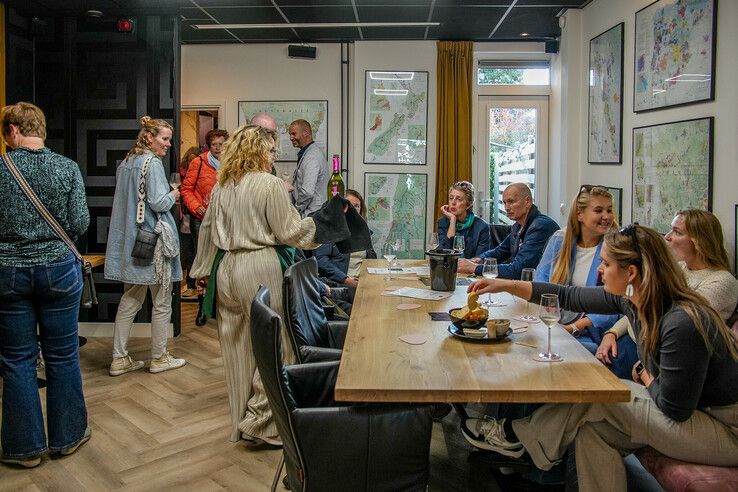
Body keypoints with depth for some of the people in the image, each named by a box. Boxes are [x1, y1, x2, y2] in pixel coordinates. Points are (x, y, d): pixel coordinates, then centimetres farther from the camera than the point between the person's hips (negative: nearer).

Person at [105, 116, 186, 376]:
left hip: (130, 241, 8)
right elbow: (158, 203, -20)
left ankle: (119, 359, 15)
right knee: (162, 302, 5)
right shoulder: (153, 163, -13)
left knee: (130, 301, 12)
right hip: (154, 240, -8)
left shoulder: (126, 163, 13)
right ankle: (159, 358, 16)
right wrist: (173, 195, 0)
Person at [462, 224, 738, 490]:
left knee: (596, 398, -12)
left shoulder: (682, 323, -31)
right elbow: (569, 296, 4)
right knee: (594, 427, -8)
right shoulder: (630, 298, -6)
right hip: (693, 409, 7)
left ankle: (516, 436, 5)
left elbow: (675, 408, -23)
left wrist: (645, 376, -4)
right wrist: (506, 285, 4)